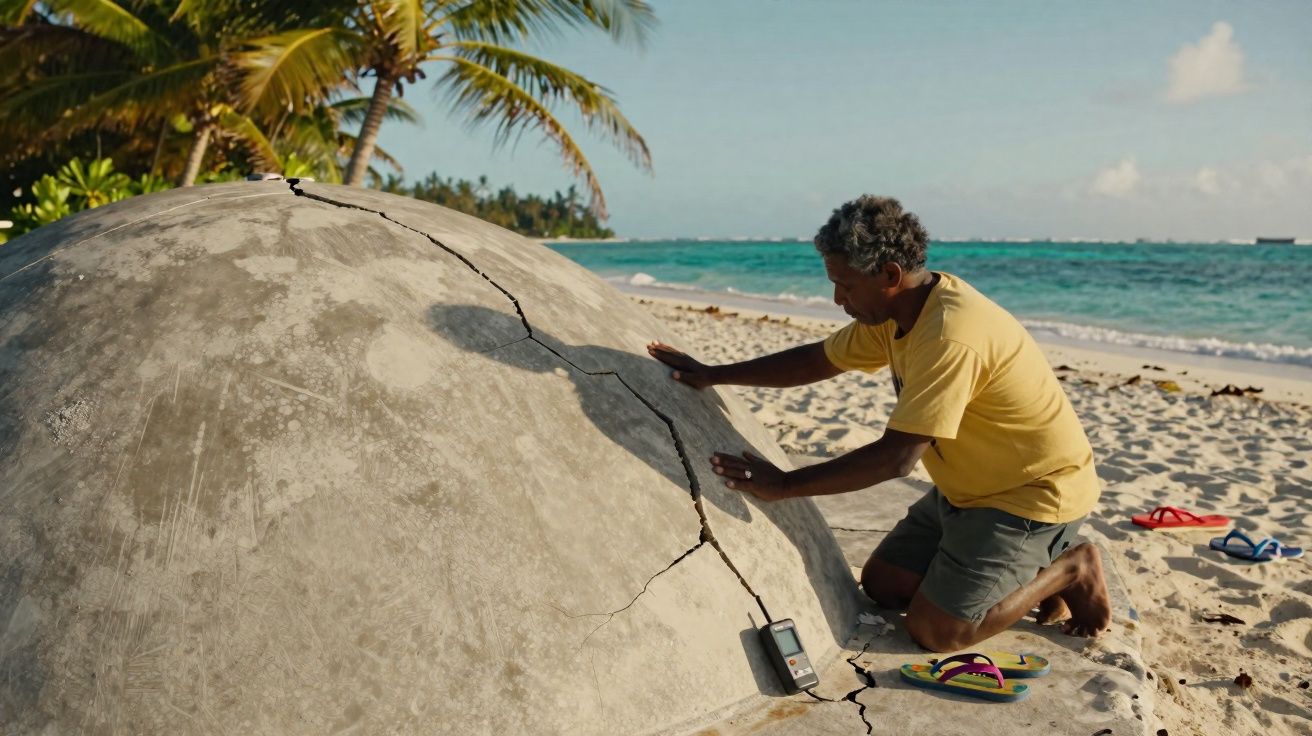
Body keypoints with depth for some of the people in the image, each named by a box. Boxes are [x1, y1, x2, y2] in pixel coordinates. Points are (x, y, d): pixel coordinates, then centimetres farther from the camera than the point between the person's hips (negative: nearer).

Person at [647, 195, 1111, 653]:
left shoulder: (950, 336, -33)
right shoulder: (894, 310, -3)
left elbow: (896, 457, -33)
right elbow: (819, 360, 8)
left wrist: (784, 486, -27)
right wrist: (713, 375, 6)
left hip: (1036, 492, -9)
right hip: (968, 487, 9)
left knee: (933, 629, -13)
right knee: (881, 584, 7)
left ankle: (1067, 570, 7)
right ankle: (1032, 567, 18)